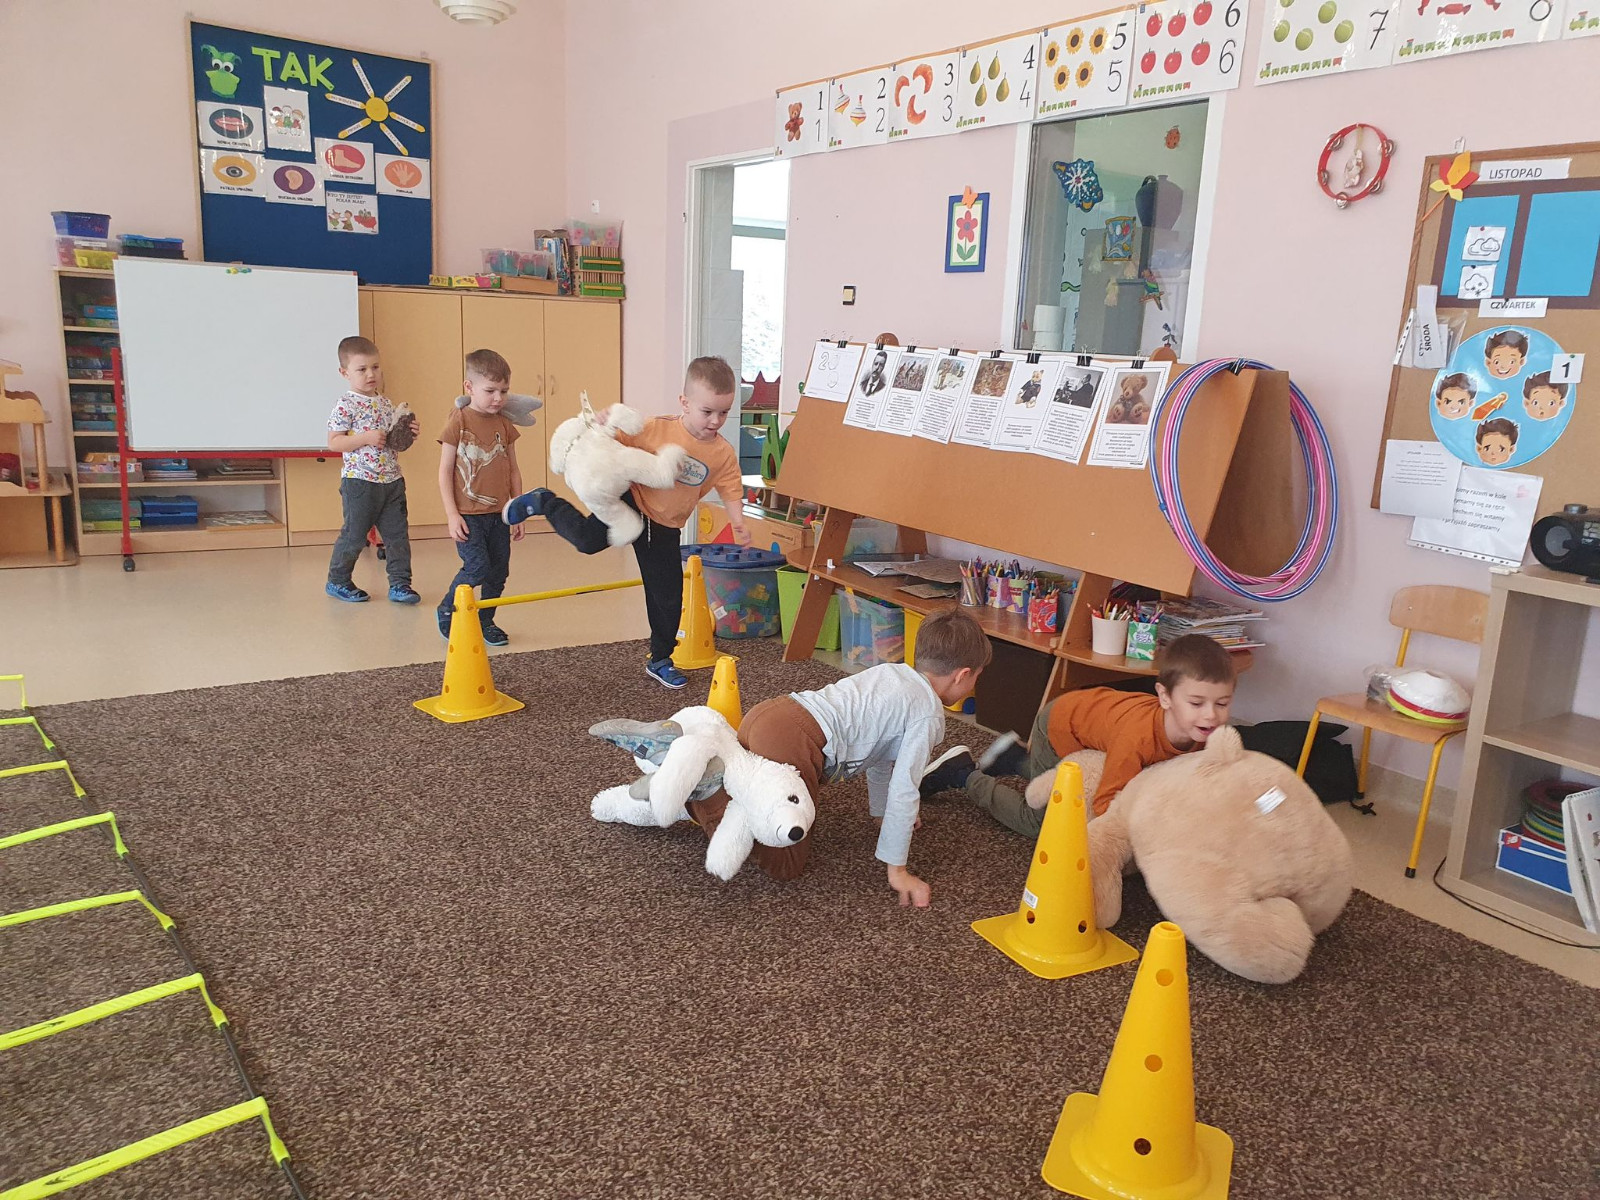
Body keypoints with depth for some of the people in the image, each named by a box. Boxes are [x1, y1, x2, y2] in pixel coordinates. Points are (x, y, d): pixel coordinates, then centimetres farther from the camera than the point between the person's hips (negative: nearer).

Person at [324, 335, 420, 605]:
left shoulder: (386, 403, 10)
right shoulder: (346, 406, -9)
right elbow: (333, 442, -14)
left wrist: (408, 433, 0)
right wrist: (366, 438, -23)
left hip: (392, 481, 6)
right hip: (360, 482, -6)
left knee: (397, 534, 5)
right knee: (355, 535, 4)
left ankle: (400, 583, 13)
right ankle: (337, 581, 21)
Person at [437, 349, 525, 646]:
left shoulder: (505, 424, 7)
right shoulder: (458, 421, -8)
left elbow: (513, 469, 13)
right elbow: (445, 470, -7)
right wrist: (452, 514, -11)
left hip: (499, 514, 5)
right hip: (468, 515, -5)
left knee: (499, 572, 8)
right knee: (477, 567, -14)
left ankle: (486, 622, 27)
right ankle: (447, 611, 11)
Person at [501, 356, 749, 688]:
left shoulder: (723, 454, -8)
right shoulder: (658, 429, -17)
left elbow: (731, 492, -2)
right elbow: (617, 439, -8)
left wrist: (738, 524, -17)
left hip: (664, 529, 3)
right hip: (631, 503, -3)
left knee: (667, 596, 7)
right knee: (588, 539, -26)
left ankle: (660, 661, 28)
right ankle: (545, 503, 6)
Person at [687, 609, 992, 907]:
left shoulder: (894, 671, 25)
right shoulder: (929, 716, 0)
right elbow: (904, 791, -5)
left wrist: (883, 811, 48)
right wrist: (897, 871, 3)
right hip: (792, 740, -9)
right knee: (786, 863, -1)